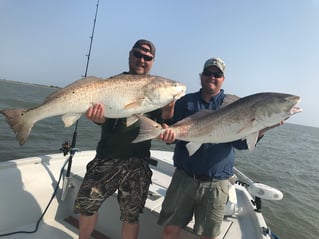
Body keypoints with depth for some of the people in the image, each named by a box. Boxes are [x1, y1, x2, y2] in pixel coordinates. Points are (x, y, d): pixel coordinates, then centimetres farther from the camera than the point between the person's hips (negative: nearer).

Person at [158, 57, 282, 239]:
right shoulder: (186, 101, 5)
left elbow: (241, 142, -2)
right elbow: (173, 130, 3)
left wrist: (262, 129, -21)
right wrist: (168, 134, -21)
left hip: (217, 183, 0)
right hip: (184, 177, 1)